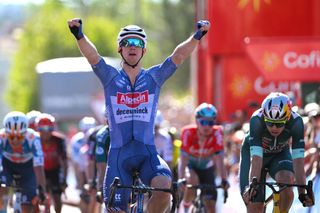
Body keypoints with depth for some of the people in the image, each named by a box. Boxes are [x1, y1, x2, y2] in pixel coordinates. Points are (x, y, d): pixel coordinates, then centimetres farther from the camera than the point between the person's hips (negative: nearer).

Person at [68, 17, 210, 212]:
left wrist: (197, 36, -23)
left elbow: (179, 55, -6)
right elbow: (92, 56, -11)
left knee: (163, 186, -29)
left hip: (147, 152, 0)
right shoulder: (110, 77, 6)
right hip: (119, 153, 0)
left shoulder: (154, 77, 8)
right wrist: (79, 35, -30)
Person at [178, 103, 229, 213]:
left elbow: (219, 159, -30)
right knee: (192, 180, -35)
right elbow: (183, 159, -32)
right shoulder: (188, 132, -29)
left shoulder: (217, 133, -27)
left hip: (206, 168, 2)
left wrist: (224, 180, -41)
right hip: (190, 166, -2)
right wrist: (181, 180, -43)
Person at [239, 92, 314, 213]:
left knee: (287, 180, -32)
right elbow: (256, 159, -40)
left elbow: (298, 159, -34)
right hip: (252, 153, -1)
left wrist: (302, 192, -41)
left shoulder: (296, 122, -32)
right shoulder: (256, 120, -36)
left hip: (280, 154, 1)